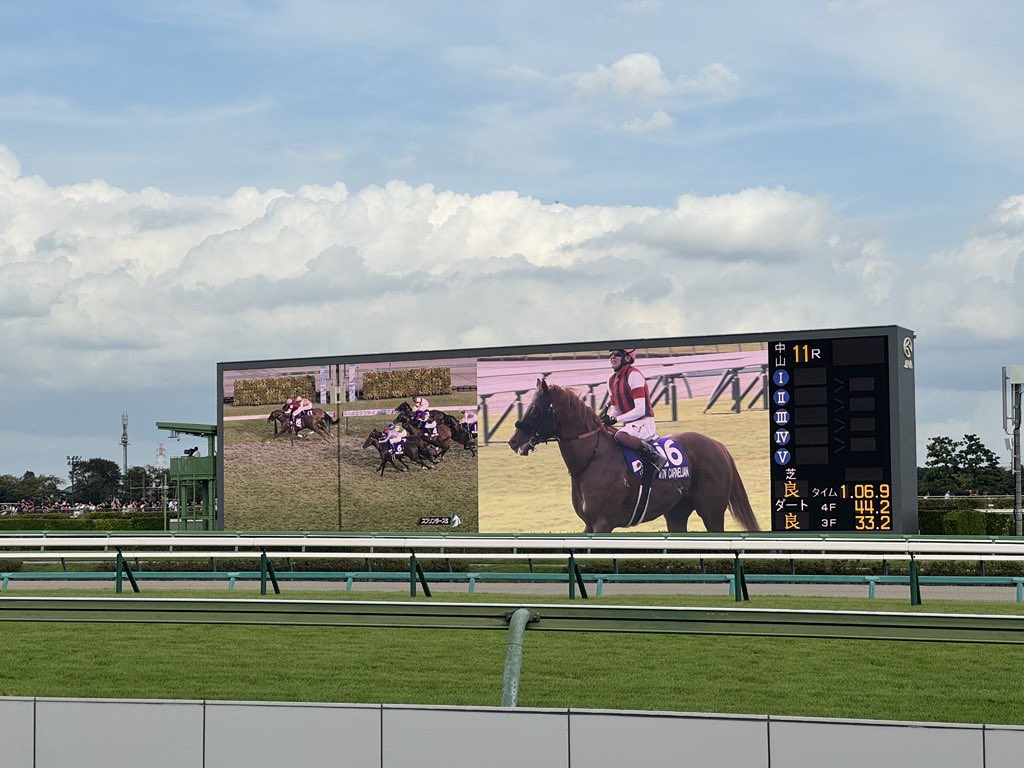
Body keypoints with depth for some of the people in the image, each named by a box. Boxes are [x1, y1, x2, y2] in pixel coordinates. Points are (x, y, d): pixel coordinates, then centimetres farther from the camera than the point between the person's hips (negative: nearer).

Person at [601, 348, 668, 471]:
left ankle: (655, 457, -26)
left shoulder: (634, 375, -14)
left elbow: (640, 410, -19)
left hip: (643, 422, -9)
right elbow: (615, 409, 17)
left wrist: (615, 419, -19)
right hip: (629, 424, 9)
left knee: (620, 436, -34)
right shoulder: (612, 380, 12)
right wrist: (607, 418, -6)